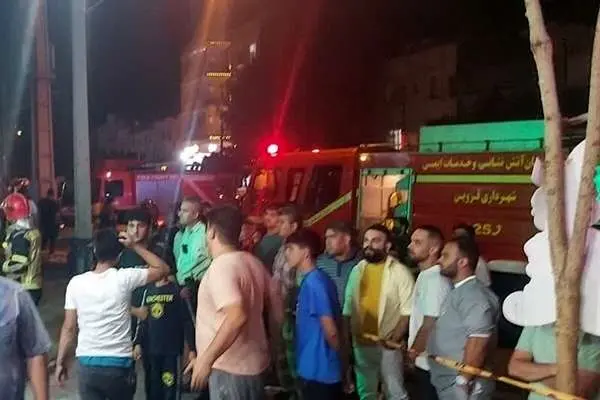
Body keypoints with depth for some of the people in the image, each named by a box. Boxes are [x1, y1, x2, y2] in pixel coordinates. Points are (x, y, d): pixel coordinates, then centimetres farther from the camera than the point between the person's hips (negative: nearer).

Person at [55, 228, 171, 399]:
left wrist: (60, 362, 9)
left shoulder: (76, 282, -4)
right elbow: (163, 269, 3)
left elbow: (69, 328, -1)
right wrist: (135, 246, 3)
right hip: (119, 364, -1)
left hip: (87, 364, 1)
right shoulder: (124, 278, -10)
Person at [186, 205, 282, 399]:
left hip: (230, 368, -8)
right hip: (253, 363, 8)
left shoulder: (221, 267, -20)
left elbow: (237, 316, -35)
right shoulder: (252, 262, 6)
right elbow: (276, 309, 11)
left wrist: (206, 358, -31)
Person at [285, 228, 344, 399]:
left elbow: (330, 330, -21)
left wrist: (336, 352, -4)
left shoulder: (313, 283, -20)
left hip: (318, 371, -9)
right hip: (317, 368, 9)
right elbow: (336, 321, 15)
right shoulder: (314, 280, 9)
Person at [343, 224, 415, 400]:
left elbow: (408, 310, -12)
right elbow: (348, 307, 10)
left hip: (387, 344, -5)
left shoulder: (400, 271, -9)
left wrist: (394, 338, -22)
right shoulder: (357, 270, 6)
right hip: (361, 343, 5)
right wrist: (346, 338, 5)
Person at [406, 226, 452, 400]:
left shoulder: (436, 279, -22)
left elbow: (430, 326, -23)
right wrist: (413, 350, 15)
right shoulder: (426, 275, 10)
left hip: (429, 362, -9)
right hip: (424, 361, 9)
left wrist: (412, 353, -11)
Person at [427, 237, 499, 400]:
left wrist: (464, 381, -24)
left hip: (460, 387, -10)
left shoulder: (473, 294, -18)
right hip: (447, 384, 10)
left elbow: (479, 340, -26)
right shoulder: (458, 292, 14)